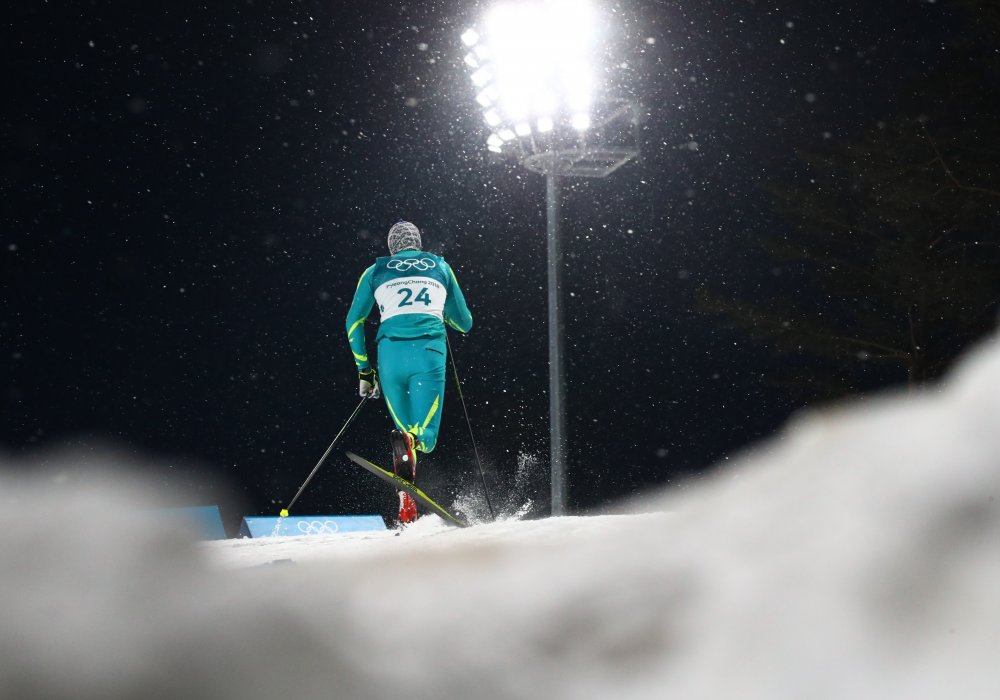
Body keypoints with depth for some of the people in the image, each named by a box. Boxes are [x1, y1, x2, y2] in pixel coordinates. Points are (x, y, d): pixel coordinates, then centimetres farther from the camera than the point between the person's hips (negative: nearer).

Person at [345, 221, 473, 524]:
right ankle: (407, 442, -41)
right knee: (424, 438, -4)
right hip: (429, 351, -1)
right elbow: (464, 323, 27)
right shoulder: (441, 267, 22)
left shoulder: (375, 272, 21)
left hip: (391, 352, 1)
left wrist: (364, 368, 23)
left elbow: (354, 323, 16)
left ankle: (406, 501, -6)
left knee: (406, 435, 14)